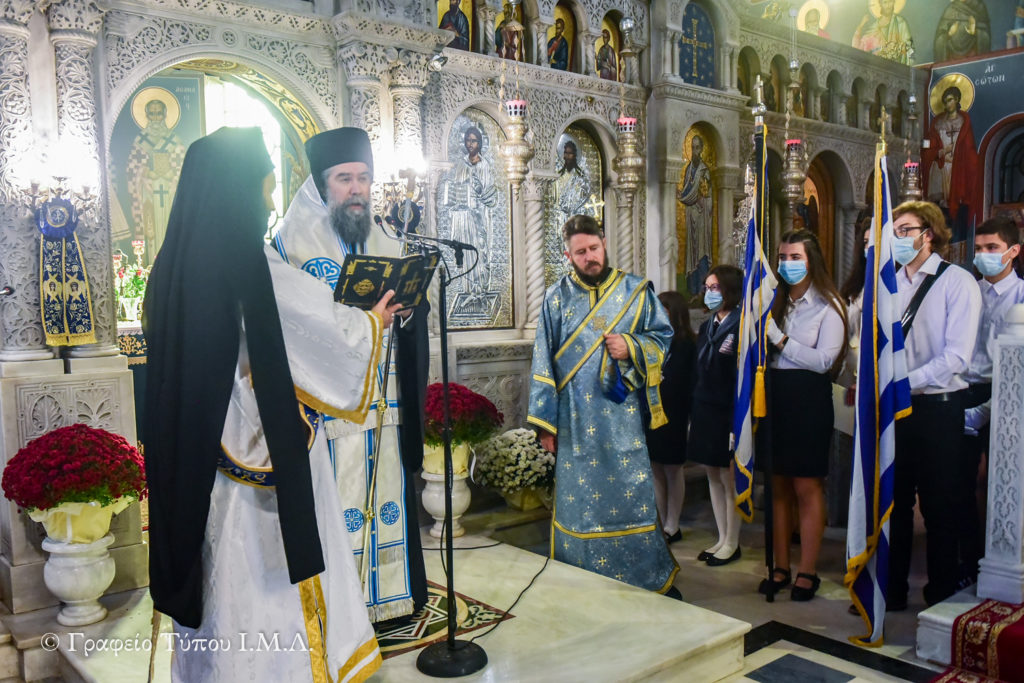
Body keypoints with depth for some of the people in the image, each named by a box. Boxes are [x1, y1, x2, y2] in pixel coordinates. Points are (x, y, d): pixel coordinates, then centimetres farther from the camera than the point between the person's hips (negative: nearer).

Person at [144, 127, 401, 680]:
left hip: (190, 463, 7)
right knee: (268, 577, 7)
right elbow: (329, 328, -8)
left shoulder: (173, 266, 4)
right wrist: (373, 321, 11)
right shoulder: (254, 268, -18)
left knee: (216, 580, 17)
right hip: (265, 453, -7)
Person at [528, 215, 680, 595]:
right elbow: (544, 364, 3)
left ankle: (652, 579, 21)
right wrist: (545, 422, -1)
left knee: (632, 497, 4)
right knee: (577, 501, 6)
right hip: (575, 422, 0)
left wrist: (631, 347, -11)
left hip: (623, 418, 0)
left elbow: (664, 335, 9)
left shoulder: (636, 291, 4)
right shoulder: (556, 298, 4)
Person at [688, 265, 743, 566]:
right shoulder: (707, 326, 13)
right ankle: (722, 539, 25)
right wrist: (693, 411, 9)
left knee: (729, 478, 2)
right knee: (712, 476, 13)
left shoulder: (741, 325, -11)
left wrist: (738, 417, -19)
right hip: (704, 410, 8)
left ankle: (732, 544, 16)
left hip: (727, 413, -8)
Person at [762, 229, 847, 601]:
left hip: (809, 399, -5)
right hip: (775, 396, 5)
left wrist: (781, 340, -11)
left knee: (807, 487, -1)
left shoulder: (828, 306, -2)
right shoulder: (776, 302, 13)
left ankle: (808, 572, 9)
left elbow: (825, 360, -12)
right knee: (778, 485, 8)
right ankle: (780, 567, 18)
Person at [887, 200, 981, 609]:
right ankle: (892, 590, 24)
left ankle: (942, 595, 21)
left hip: (937, 407, -5)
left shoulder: (958, 283, -6)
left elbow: (956, 356, -14)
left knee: (938, 506, 5)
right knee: (892, 501, 12)